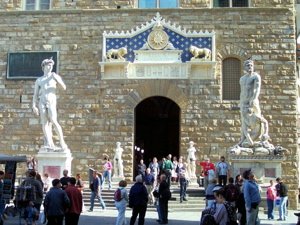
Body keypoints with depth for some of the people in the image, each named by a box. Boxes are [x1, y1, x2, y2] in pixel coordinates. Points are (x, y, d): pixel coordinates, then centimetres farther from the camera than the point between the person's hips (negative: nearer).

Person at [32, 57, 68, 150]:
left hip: (52, 103, -2)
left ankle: (62, 142, -15)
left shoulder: (55, 76, 10)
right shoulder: (39, 80, 16)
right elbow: (35, 95, 12)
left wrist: (57, 79, -14)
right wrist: (34, 106, 0)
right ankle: (50, 143, -22)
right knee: (44, 122, -13)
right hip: (42, 103, 2)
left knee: (53, 122, -20)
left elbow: (64, 87, -1)